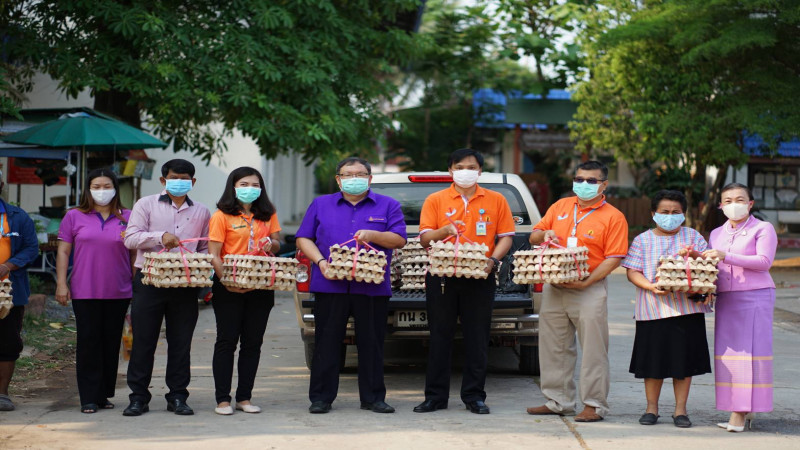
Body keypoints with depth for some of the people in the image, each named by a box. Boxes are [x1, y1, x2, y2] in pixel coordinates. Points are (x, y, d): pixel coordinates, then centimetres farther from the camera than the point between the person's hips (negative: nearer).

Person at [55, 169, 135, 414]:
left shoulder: (127, 218, 5)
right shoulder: (74, 217, 5)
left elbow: (135, 253, 9)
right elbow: (63, 251, 6)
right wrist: (61, 284, -1)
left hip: (118, 293, 1)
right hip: (84, 292, -1)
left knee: (111, 343, 6)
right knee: (88, 343, -1)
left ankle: (105, 394, 15)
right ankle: (89, 398, 2)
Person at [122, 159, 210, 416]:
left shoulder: (201, 212, 15)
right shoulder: (146, 205, 7)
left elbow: (206, 248, 18)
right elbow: (130, 238, -4)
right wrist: (160, 237, -18)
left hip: (185, 285, 2)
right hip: (149, 281, -2)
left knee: (181, 343, 4)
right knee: (143, 341, 0)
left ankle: (178, 397, 13)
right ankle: (138, 397, 7)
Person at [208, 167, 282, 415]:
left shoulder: (268, 214, 11)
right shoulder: (222, 216, -3)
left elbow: (278, 244, 15)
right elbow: (214, 255, -8)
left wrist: (271, 244, -10)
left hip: (260, 286, 4)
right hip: (229, 288, -4)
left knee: (253, 343, 7)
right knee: (227, 341, -1)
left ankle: (244, 397, 15)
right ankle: (222, 399, 4)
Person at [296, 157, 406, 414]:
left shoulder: (388, 206, 11)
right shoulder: (321, 205, 14)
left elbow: (400, 239, 2)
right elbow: (304, 238, 9)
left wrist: (372, 235, -15)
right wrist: (320, 261, -7)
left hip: (373, 287, 0)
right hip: (330, 285, 1)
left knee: (372, 344, 3)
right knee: (326, 343, 1)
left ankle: (373, 398, 11)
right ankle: (321, 398, 7)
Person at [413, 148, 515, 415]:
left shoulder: (496, 200, 8)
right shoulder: (435, 200, 6)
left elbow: (506, 236, 6)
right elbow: (424, 238, 1)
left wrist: (493, 260, -11)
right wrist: (445, 230, -19)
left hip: (480, 279, 0)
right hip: (442, 277, 0)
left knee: (477, 339, 2)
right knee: (440, 338, 4)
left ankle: (474, 396, 11)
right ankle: (435, 396, 10)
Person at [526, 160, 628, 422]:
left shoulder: (613, 217, -4)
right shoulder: (560, 207, 12)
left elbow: (614, 258, -11)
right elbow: (534, 236, 17)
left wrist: (586, 283, -20)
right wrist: (544, 234, -7)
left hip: (589, 290, -5)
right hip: (553, 289, 5)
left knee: (593, 351, -3)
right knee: (554, 348, 11)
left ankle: (594, 405, 3)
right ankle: (557, 401, 21)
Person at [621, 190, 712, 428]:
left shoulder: (693, 237, 10)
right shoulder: (643, 240, 7)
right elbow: (632, 271, 1)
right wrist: (649, 286, -18)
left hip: (687, 308, 1)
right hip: (653, 310, 0)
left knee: (684, 360, 3)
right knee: (653, 361, 4)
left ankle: (680, 409, 13)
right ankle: (651, 407, 17)